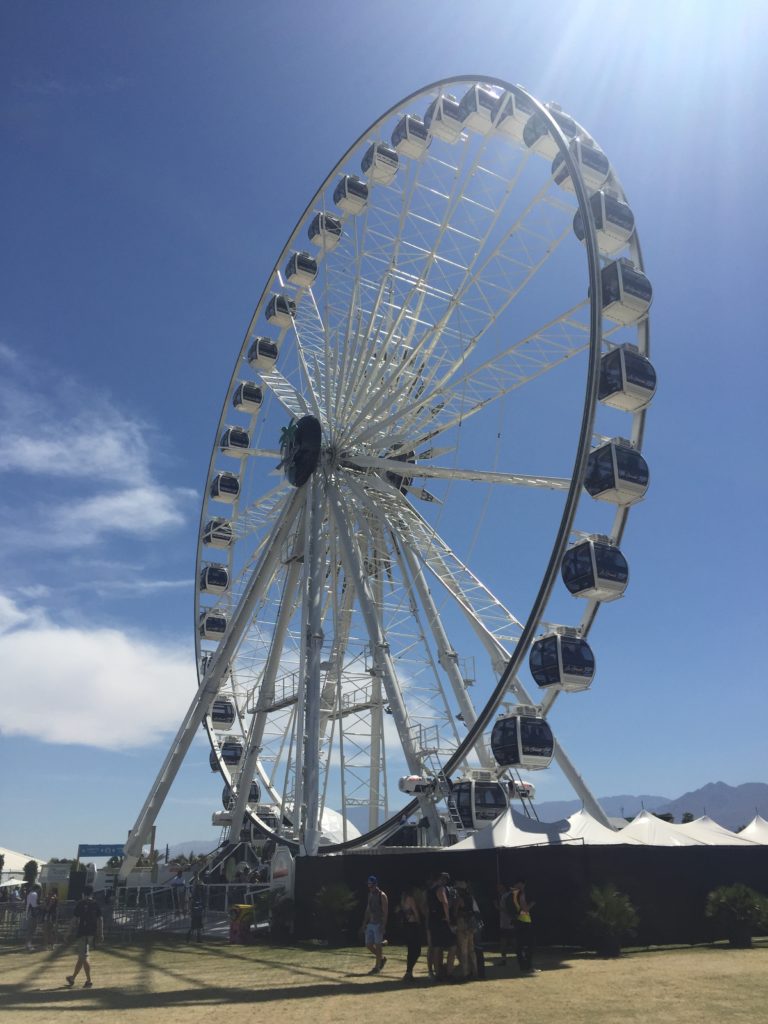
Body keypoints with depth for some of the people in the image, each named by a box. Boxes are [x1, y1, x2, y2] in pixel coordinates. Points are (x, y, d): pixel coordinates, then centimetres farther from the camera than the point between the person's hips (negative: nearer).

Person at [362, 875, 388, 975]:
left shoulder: (382, 895, -10)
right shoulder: (370, 894, 12)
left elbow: (385, 911, -13)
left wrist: (383, 925, -19)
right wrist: (365, 922, 13)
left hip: (378, 924, -7)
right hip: (370, 923, 7)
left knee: (377, 945, -3)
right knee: (368, 944, 7)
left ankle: (377, 968, 7)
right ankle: (382, 959, 26)